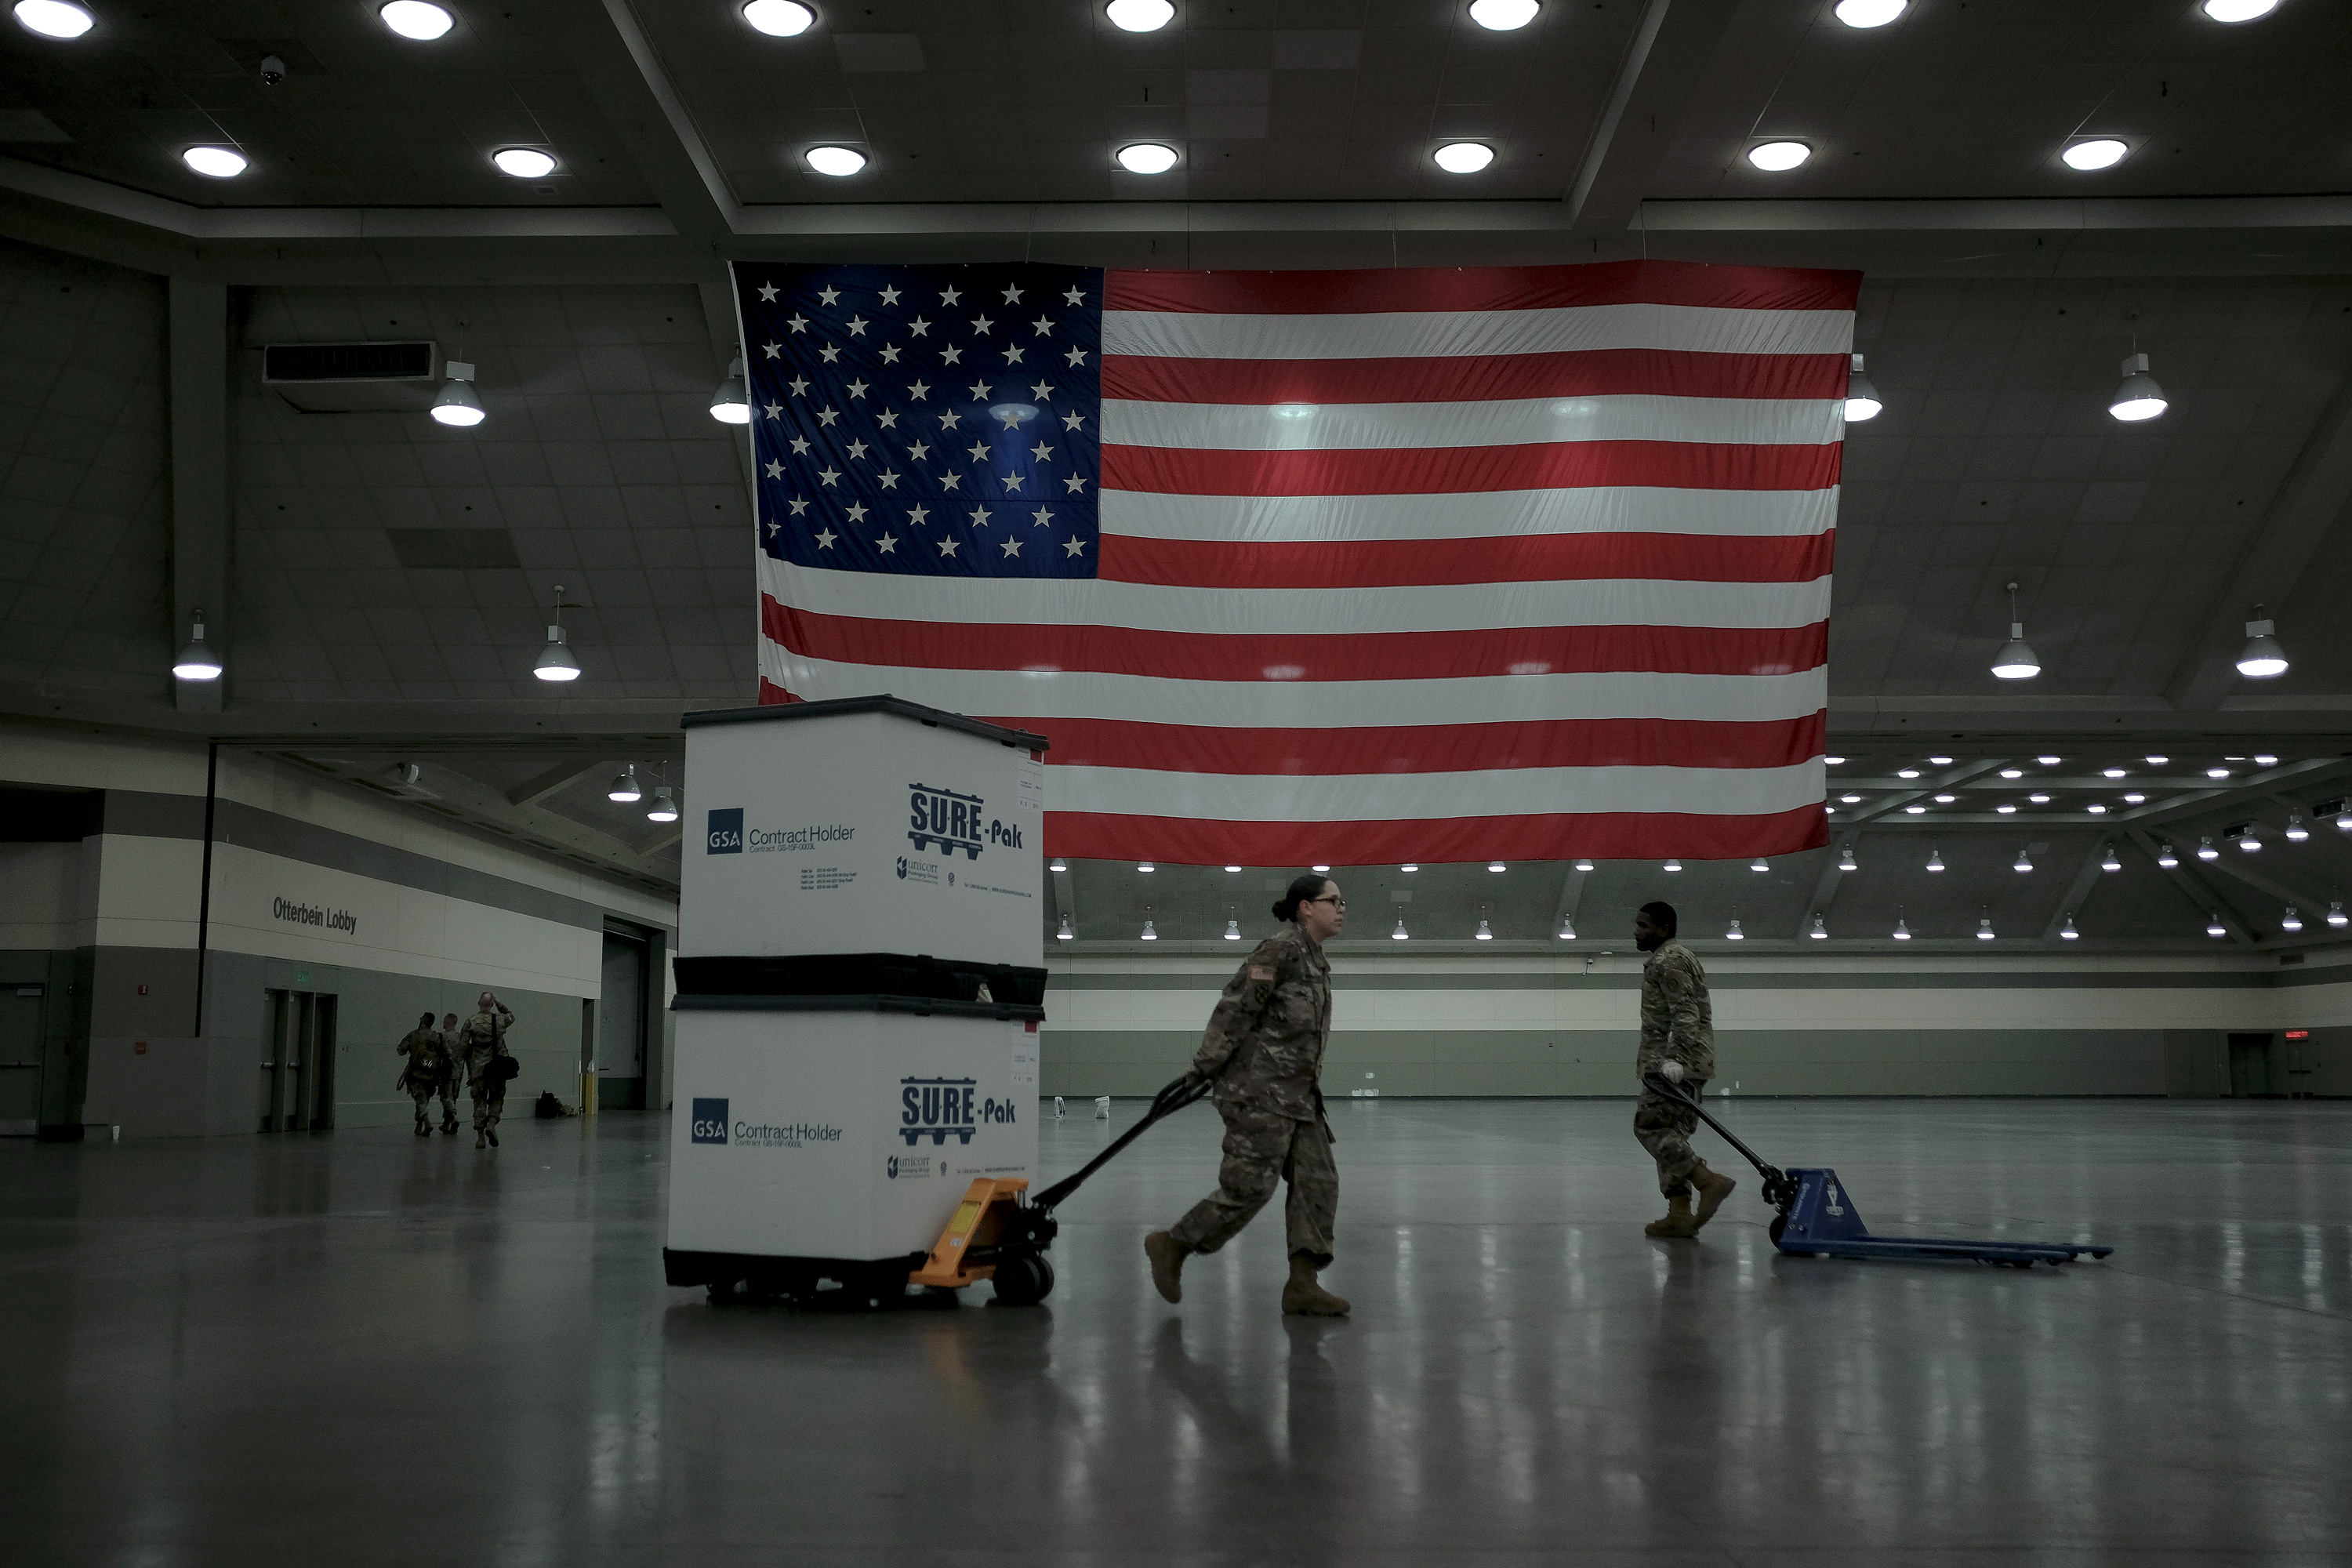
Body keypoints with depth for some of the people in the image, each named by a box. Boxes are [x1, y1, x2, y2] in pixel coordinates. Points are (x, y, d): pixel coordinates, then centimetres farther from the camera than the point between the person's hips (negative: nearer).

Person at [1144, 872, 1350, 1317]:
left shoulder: (1316, 962, 17)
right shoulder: (1281, 951, -11)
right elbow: (1235, 1009, -14)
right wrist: (1202, 1069, -14)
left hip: (1296, 1093, 9)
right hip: (1262, 1089, -9)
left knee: (1317, 1181, 1)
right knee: (1250, 1186, -10)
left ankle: (1302, 1284, 1)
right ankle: (1171, 1245, 6)